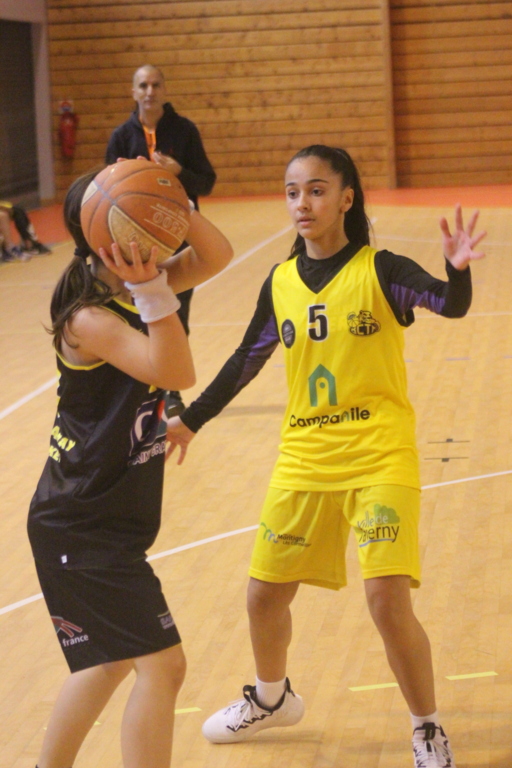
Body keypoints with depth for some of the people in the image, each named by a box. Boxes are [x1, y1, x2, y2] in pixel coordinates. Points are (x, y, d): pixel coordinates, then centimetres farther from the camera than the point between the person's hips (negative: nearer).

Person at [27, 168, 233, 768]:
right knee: (161, 663, -11)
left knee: (114, 659, 24)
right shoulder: (89, 318, -21)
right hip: (82, 529, -10)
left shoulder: (133, 293, 3)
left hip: (113, 521, 10)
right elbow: (176, 373, -33)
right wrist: (151, 293, -40)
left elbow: (216, 256, -2)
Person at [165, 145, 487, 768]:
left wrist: (457, 269, -46)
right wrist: (190, 420, 19)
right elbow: (247, 360, 16)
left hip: (380, 459, -5)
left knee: (388, 601, -16)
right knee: (264, 594, 13)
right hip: (303, 461, 5)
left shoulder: (379, 271, -9)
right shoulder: (280, 283, 4)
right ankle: (271, 699, 43)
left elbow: (451, 304, -25)